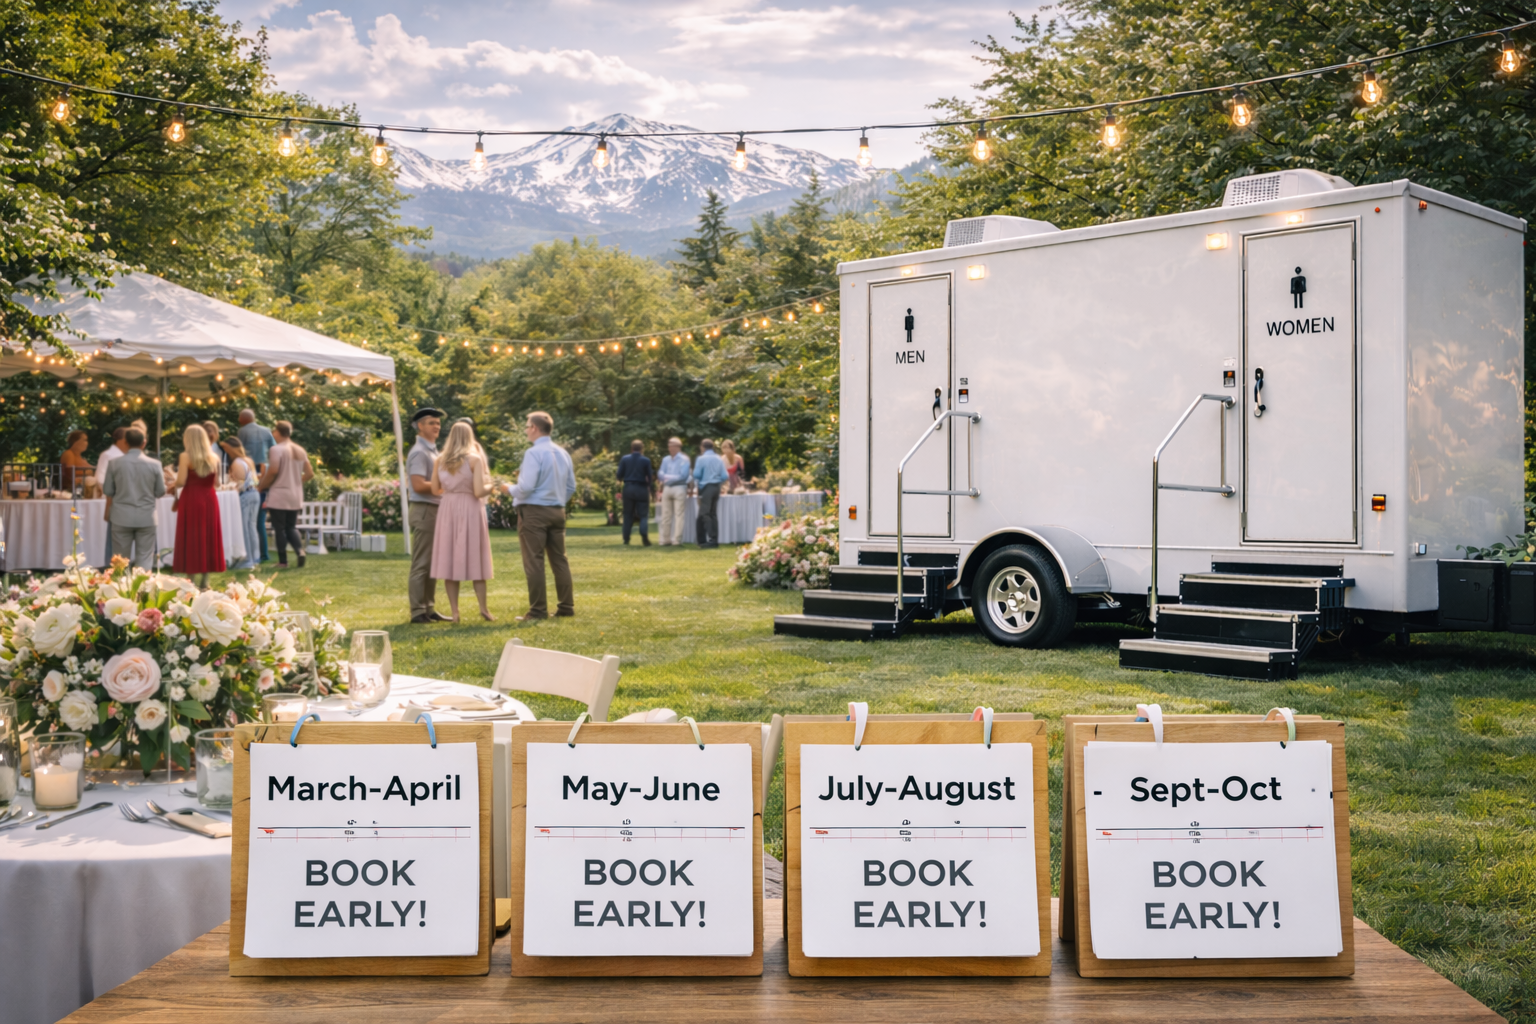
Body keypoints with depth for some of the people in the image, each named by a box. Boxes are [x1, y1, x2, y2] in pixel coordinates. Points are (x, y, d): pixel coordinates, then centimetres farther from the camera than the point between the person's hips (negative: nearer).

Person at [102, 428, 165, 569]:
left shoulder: (114, 463, -4)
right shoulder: (154, 465, -5)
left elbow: (108, 491, 3)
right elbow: (160, 492, 1)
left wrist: (107, 512, 20)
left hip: (121, 517, 1)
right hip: (146, 518, 0)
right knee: (145, 560, 4)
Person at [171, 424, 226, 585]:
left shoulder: (186, 456, -8)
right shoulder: (213, 458, 6)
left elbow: (181, 482, -12)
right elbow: (217, 483, 10)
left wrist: (173, 485, 9)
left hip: (191, 499, -4)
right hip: (209, 499, 4)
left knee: (190, 539, 1)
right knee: (207, 536, 9)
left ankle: (190, 579, 0)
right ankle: (205, 579, 11)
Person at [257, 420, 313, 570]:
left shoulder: (276, 449, -12)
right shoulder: (300, 451, 10)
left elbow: (272, 471, -19)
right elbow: (309, 474, 9)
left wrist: (261, 485, -6)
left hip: (278, 496, -6)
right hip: (296, 497, 6)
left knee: (280, 528, 2)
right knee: (291, 527, 15)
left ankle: (283, 561, 4)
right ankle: (300, 550, -9)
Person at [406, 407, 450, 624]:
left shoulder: (433, 451, 18)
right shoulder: (419, 453, -13)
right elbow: (419, 485, -22)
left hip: (435, 510, 10)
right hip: (424, 510, -10)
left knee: (432, 563, 13)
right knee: (421, 563, -7)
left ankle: (429, 608, 19)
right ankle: (418, 611, -4)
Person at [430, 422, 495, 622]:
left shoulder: (440, 460, 4)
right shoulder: (475, 458, -5)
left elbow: (435, 489, 7)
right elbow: (479, 491, -12)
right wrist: (489, 486, 9)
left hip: (447, 510, 3)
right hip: (469, 510, -3)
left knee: (449, 560, 4)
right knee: (475, 559, 6)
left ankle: (455, 612, 3)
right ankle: (483, 607, 2)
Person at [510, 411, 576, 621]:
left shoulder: (533, 453, -13)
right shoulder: (562, 453, 10)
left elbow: (526, 487, -18)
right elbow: (571, 487, 13)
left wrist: (510, 490, 0)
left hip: (533, 511, -7)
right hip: (557, 511, 7)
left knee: (534, 562, -3)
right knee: (559, 559, 11)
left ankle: (538, 610, -2)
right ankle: (567, 606, 13)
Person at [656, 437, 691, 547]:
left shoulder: (684, 460, -2)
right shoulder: (666, 460, 15)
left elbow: (683, 475, -11)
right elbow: (660, 475, 10)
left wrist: (669, 478, -6)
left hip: (679, 488, -6)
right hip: (667, 488, 6)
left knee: (679, 515, -6)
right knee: (666, 515, 3)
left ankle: (677, 540, -6)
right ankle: (666, 540, 6)